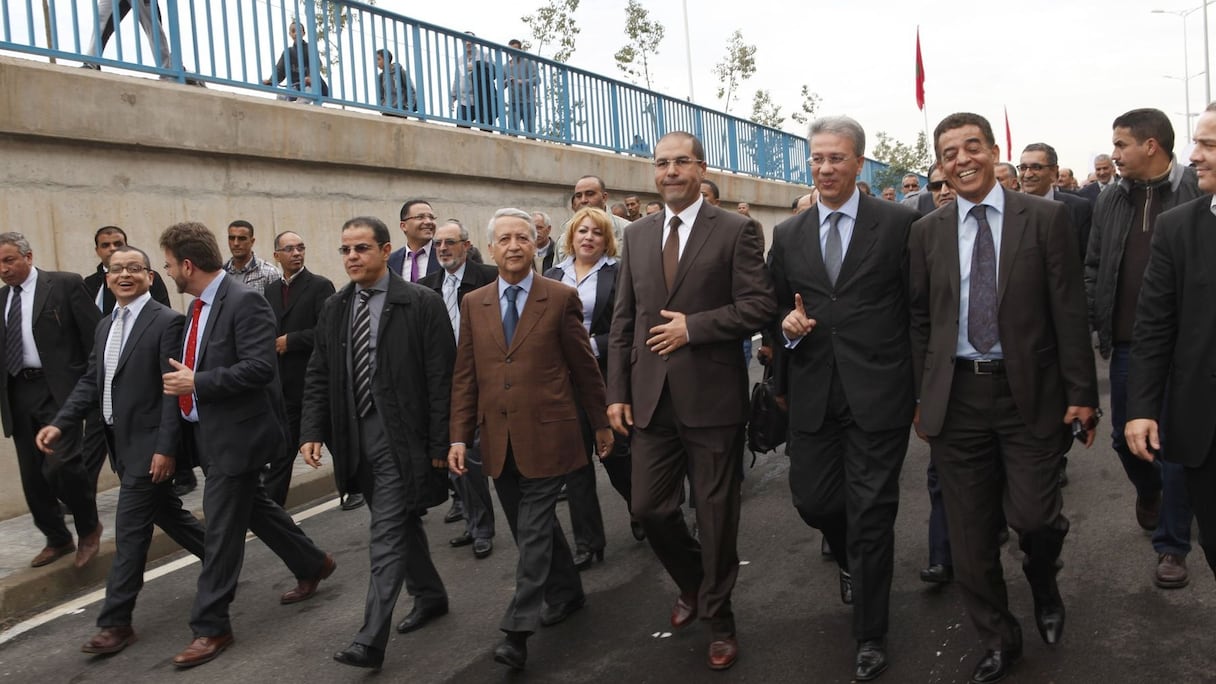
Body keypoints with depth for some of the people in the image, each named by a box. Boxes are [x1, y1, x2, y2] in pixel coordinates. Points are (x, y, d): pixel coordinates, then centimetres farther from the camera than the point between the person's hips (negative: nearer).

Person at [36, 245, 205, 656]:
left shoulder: (166, 321, -13)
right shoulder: (105, 327, 13)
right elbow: (90, 383, 12)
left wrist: (166, 447, -20)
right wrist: (60, 424, -2)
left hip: (149, 444, -8)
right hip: (123, 444, 8)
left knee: (130, 530, -4)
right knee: (165, 512, 19)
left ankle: (116, 622, 5)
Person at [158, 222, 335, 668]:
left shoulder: (244, 302, -18)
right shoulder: (200, 305, 9)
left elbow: (261, 367, -26)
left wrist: (196, 384, -23)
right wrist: (183, 378, 6)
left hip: (236, 433, -9)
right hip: (210, 433, 10)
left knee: (221, 531, -1)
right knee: (253, 508, 22)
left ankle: (211, 628, 12)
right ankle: (312, 564, 40)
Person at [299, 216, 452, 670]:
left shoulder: (421, 303, -9)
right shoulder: (334, 309, 8)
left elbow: (441, 378, -11)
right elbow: (318, 377, 10)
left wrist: (439, 443, -12)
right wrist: (313, 431, -1)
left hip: (401, 438, -6)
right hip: (356, 440, 6)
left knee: (387, 535, -6)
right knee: (402, 523, 19)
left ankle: (371, 640, -1)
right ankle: (430, 595, 38)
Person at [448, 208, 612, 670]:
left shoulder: (561, 298, -3)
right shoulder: (473, 303, 8)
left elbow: (584, 366, 2)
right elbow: (464, 375, 7)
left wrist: (601, 424, 7)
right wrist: (460, 436, 2)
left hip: (546, 436, -4)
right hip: (499, 441, 5)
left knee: (533, 531, -4)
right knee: (532, 529, 15)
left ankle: (518, 630, 3)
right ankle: (566, 594, 36)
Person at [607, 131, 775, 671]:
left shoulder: (736, 230, -3)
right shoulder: (637, 235, 11)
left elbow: (759, 305, -10)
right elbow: (623, 320, 10)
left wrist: (692, 327, -16)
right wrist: (617, 393, 5)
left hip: (712, 398, -4)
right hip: (651, 398, 4)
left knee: (716, 515, 8)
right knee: (649, 508, 9)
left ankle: (717, 617, 30)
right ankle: (693, 584, 38)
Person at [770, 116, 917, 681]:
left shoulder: (898, 223, -2)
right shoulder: (788, 235, 9)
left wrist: (923, 387, -1)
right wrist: (787, 323, -7)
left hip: (878, 391, -3)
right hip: (811, 393, 4)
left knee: (872, 515, 3)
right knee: (811, 498, 9)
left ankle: (870, 638, 21)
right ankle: (851, 557, 45)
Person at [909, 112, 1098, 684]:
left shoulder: (1046, 218, -1)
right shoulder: (926, 233, 5)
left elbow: (1068, 311, -3)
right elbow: (920, 320, 8)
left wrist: (1081, 393, -5)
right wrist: (921, 398, 5)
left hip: (1029, 392, -2)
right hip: (957, 395, 2)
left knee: (1032, 515, -6)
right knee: (969, 532, 8)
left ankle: (1044, 584, 32)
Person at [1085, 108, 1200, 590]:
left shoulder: (1199, 193, -8)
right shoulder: (1111, 200, 6)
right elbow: (1093, 268, 10)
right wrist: (1097, 327, 2)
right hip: (1126, 342, 5)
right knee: (1124, 436, 15)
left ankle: (1172, 547, 17)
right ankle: (1148, 489, 48)